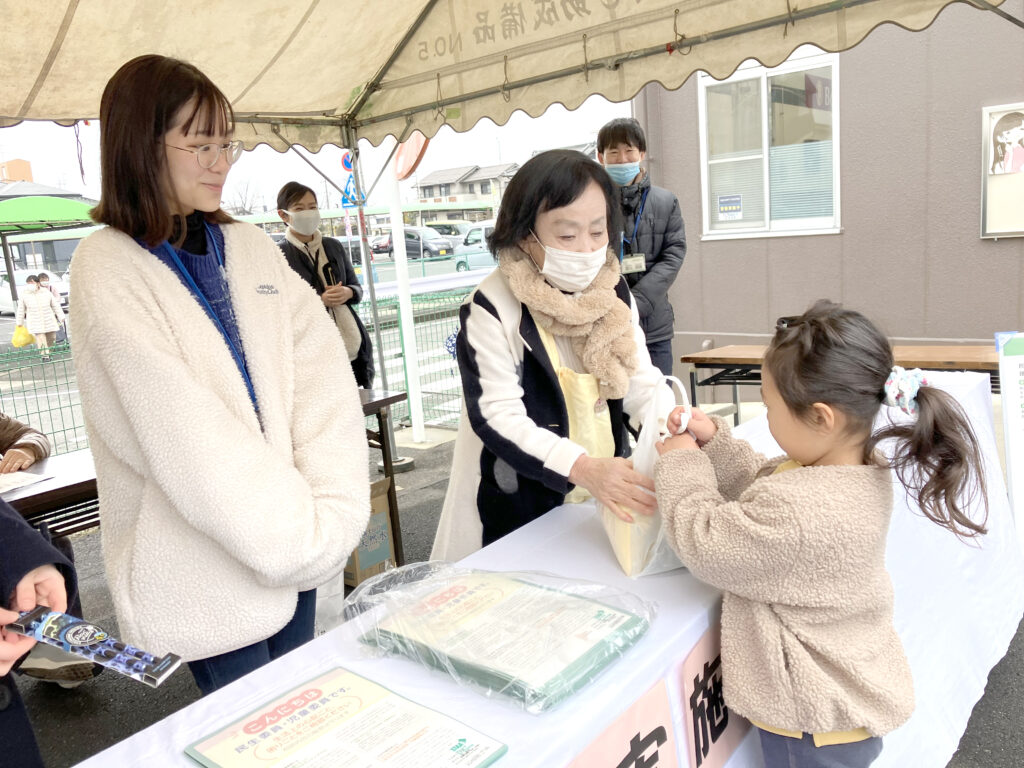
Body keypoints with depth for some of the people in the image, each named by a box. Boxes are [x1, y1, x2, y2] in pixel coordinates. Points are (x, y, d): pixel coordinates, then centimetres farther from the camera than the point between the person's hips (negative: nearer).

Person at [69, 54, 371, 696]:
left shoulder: (252, 247, 6)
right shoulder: (109, 269, -10)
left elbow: (321, 365, -4)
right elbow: (179, 431, -19)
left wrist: (330, 504, -15)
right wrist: (300, 535, -18)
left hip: (292, 540, 5)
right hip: (203, 566, -5)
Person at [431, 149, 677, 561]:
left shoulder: (614, 295, 0)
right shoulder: (491, 310, -19)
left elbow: (641, 382, 0)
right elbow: (497, 417, -23)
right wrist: (583, 468, -36)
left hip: (604, 498, 6)